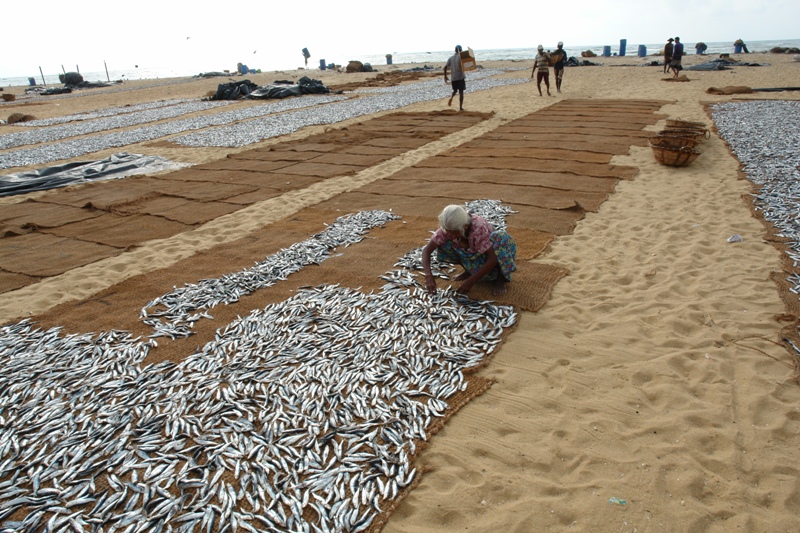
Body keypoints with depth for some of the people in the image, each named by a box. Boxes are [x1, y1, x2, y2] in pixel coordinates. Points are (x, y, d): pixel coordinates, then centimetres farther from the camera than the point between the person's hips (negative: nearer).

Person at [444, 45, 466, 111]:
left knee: (455, 90, 22)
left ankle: (451, 98, -9)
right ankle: (460, 107, 0)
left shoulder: (451, 58, 6)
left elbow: (445, 67, 2)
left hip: (453, 77, 4)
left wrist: (445, 76, 10)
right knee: (461, 92, 3)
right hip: (460, 77, -4)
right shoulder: (461, 57, -6)